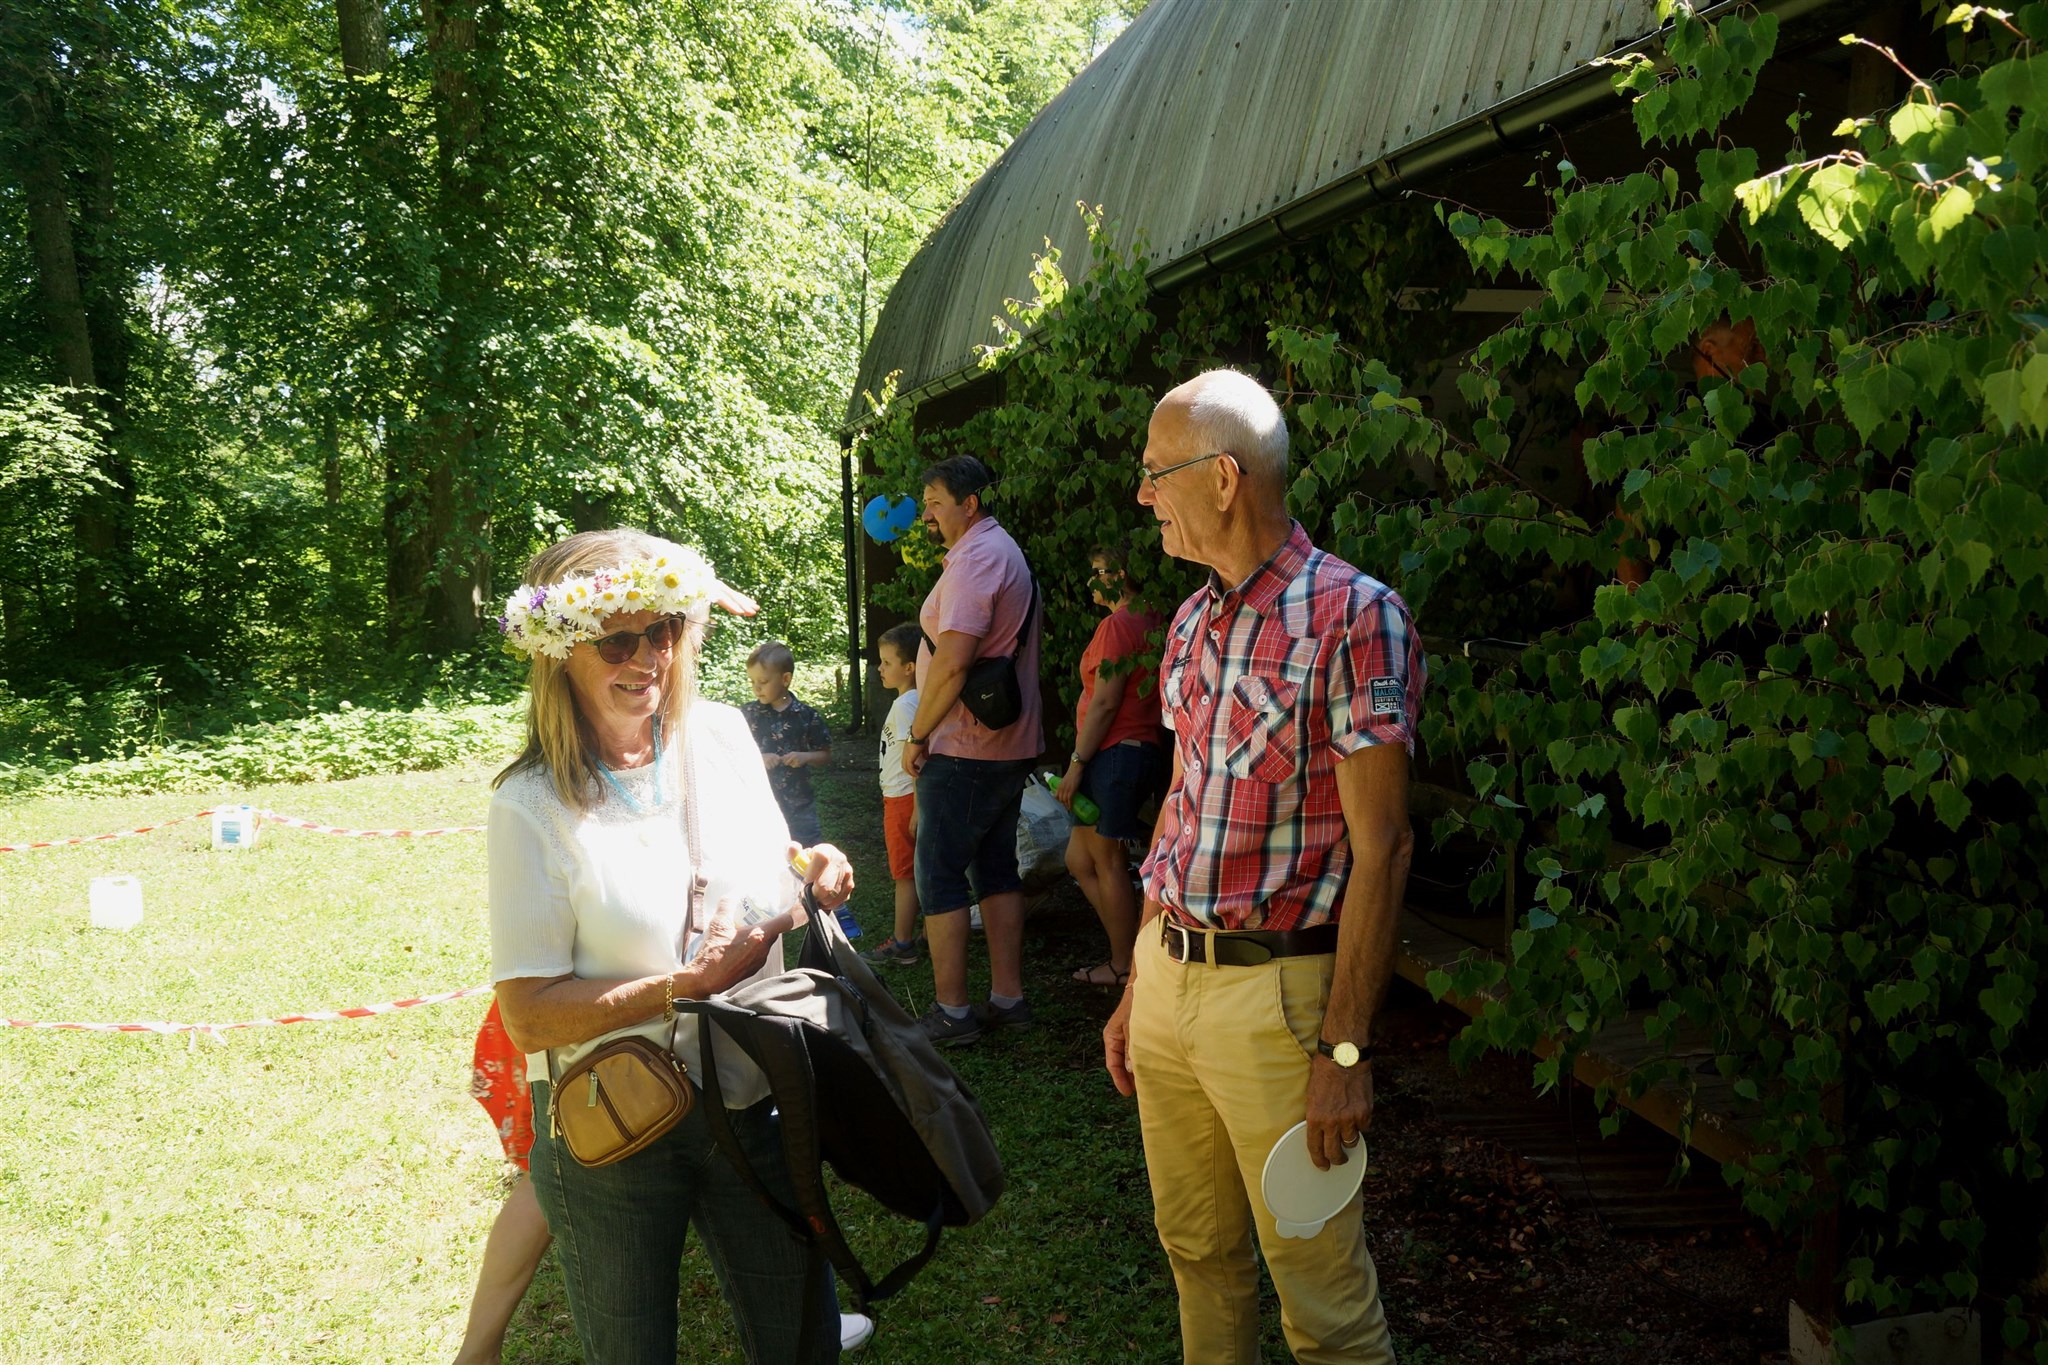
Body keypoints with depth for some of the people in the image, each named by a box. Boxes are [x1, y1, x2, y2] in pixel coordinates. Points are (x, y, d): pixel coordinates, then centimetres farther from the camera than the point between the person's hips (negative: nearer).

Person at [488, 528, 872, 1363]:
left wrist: (812, 869, -7)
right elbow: (527, 1015, -16)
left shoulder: (722, 736, -1)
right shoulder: (533, 805, -14)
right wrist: (687, 987, -23)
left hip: (748, 1103, 4)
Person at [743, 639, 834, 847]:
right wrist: (757, 759, -16)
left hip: (799, 802, 0)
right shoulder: (748, 714, -3)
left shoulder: (807, 716, -3)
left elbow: (825, 755, 5)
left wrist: (804, 757, -15)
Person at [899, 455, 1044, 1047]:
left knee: (939, 876, -3)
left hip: (963, 749, -10)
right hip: (1011, 745, 10)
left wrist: (917, 735, -16)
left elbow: (952, 659, -26)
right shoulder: (1007, 553, 18)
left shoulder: (975, 558, -16)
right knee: (997, 870, 13)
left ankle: (951, 1011, -1)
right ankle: (1008, 998, 17)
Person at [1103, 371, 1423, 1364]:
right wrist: (1137, 988, 17)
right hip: (1168, 975, 7)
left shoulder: (1353, 616, -14)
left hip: (1277, 992, -7)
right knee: (1196, 1252, 18)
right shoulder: (1191, 622, 11)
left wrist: (1345, 1048, -18)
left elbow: (1381, 847, -16)